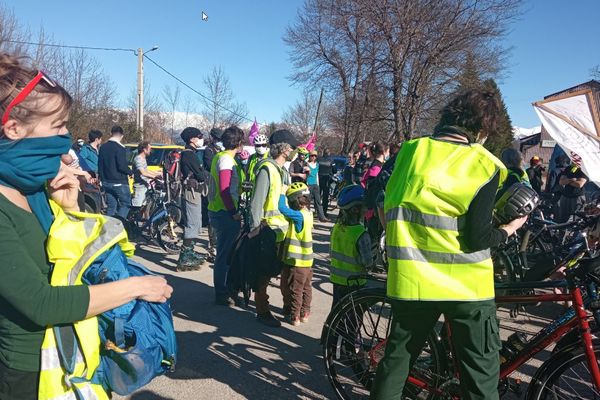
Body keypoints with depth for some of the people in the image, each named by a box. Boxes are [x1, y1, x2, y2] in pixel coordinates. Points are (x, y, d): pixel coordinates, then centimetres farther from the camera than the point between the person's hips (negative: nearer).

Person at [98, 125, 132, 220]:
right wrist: (131, 172, -2)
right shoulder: (120, 148, -14)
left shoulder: (103, 147, 10)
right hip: (119, 183, -7)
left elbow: (100, 165, 15)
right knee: (126, 204, 2)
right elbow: (122, 166, -20)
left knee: (111, 206, 12)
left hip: (107, 182, 7)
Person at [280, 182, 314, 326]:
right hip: (307, 260, 8)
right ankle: (304, 313, 30)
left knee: (294, 290, 6)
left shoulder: (299, 215, -22)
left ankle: (294, 317, 16)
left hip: (296, 261, -8)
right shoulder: (308, 213, 3)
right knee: (306, 288, 18)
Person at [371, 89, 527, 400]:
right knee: (481, 373, 13)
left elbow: (389, 210, 8)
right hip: (466, 284, -3)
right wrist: (509, 230, 5)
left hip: (411, 279, 3)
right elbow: (478, 238, -13)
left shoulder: (411, 150, 1)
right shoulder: (484, 164, -9)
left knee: (397, 357, 19)